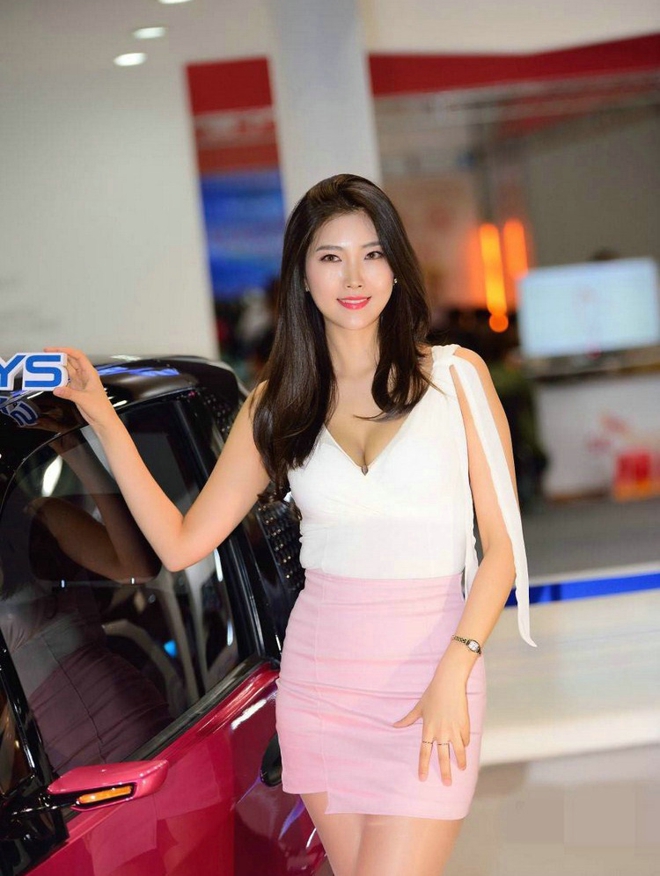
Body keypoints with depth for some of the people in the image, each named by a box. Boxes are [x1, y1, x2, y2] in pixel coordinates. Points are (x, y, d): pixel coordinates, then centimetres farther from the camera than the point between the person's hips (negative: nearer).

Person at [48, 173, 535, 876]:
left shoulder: (454, 375, 0)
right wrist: (100, 414, -1)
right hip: (318, 678, 3)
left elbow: (502, 541, -1)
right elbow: (181, 543, 4)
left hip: (431, 677, -3)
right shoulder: (276, 404, 8)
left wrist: (453, 671, -14)